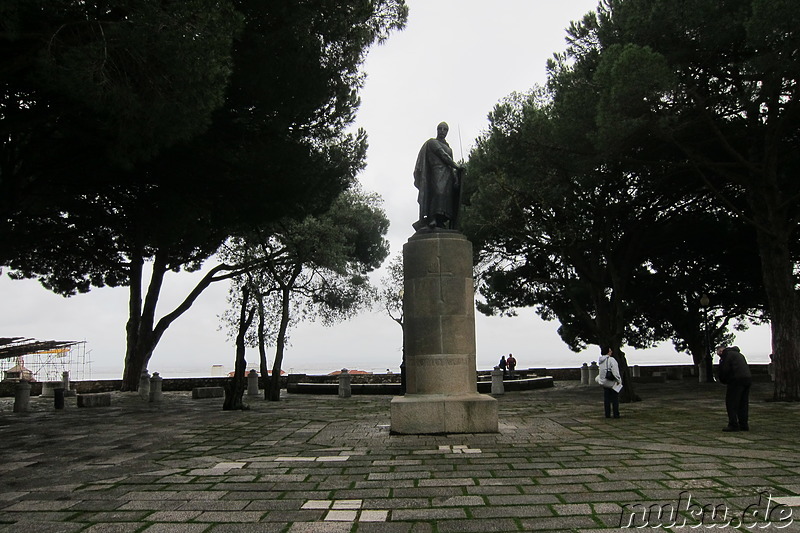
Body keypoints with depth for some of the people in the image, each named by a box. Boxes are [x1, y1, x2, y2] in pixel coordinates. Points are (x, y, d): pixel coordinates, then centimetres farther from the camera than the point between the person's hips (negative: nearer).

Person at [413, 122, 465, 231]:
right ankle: (434, 219, -40)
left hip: (448, 173, 7)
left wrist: (455, 176, 6)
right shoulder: (432, 142, 10)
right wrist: (456, 166, -6)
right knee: (439, 191, -28)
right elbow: (442, 155, -3)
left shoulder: (448, 147, 31)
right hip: (437, 171, -7)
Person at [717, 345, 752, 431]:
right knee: (743, 403, 13)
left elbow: (724, 370, -8)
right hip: (748, 379, 9)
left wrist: (723, 381, 10)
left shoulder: (727, 354, -2)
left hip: (737, 380, -9)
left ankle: (733, 425, -4)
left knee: (731, 402, -2)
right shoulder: (739, 354, 26)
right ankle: (744, 425, 15)